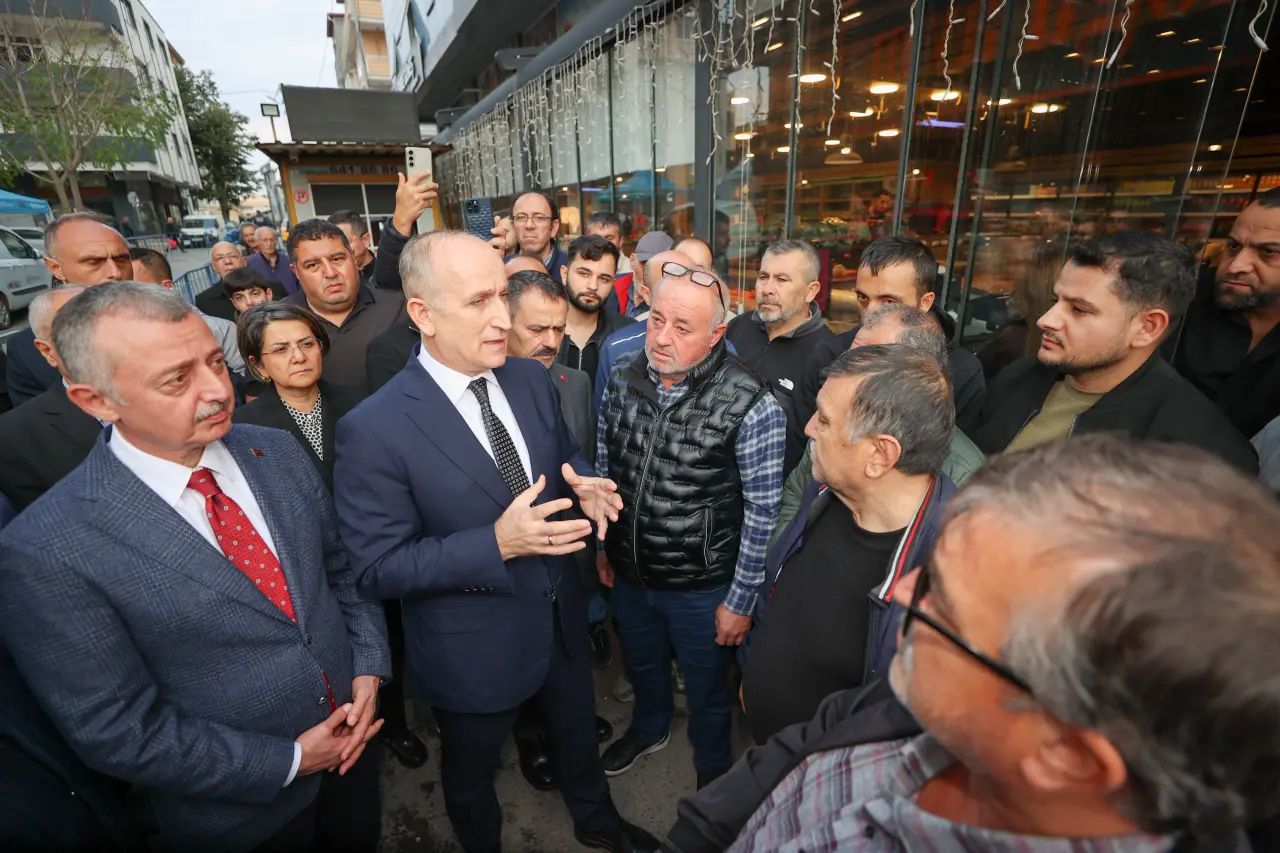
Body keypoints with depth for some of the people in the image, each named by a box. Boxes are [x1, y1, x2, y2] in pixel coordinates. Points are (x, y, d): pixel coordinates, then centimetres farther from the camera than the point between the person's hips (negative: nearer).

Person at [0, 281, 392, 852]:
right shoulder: (46, 553, -23)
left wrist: (369, 667, -8)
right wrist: (287, 759, -16)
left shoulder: (279, 452, -10)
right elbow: (117, 732, -18)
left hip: (351, 734, 4)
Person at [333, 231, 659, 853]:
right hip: (473, 650, -5)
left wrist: (584, 486, -18)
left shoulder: (533, 380, -8)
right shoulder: (374, 431, -25)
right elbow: (377, 569, -21)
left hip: (561, 619, 5)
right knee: (470, 776, 26)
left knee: (578, 731, 31)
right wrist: (498, 544, -34)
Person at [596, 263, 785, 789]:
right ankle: (649, 729, 63)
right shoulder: (622, 381, -8)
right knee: (642, 666, 31)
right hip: (629, 574, 5)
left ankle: (713, 768, 54)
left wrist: (741, 601, -11)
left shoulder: (751, 406, -23)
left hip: (703, 588, -4)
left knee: (707, 690, 22)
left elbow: (763, 513, -17)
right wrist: (602, 547, 9)